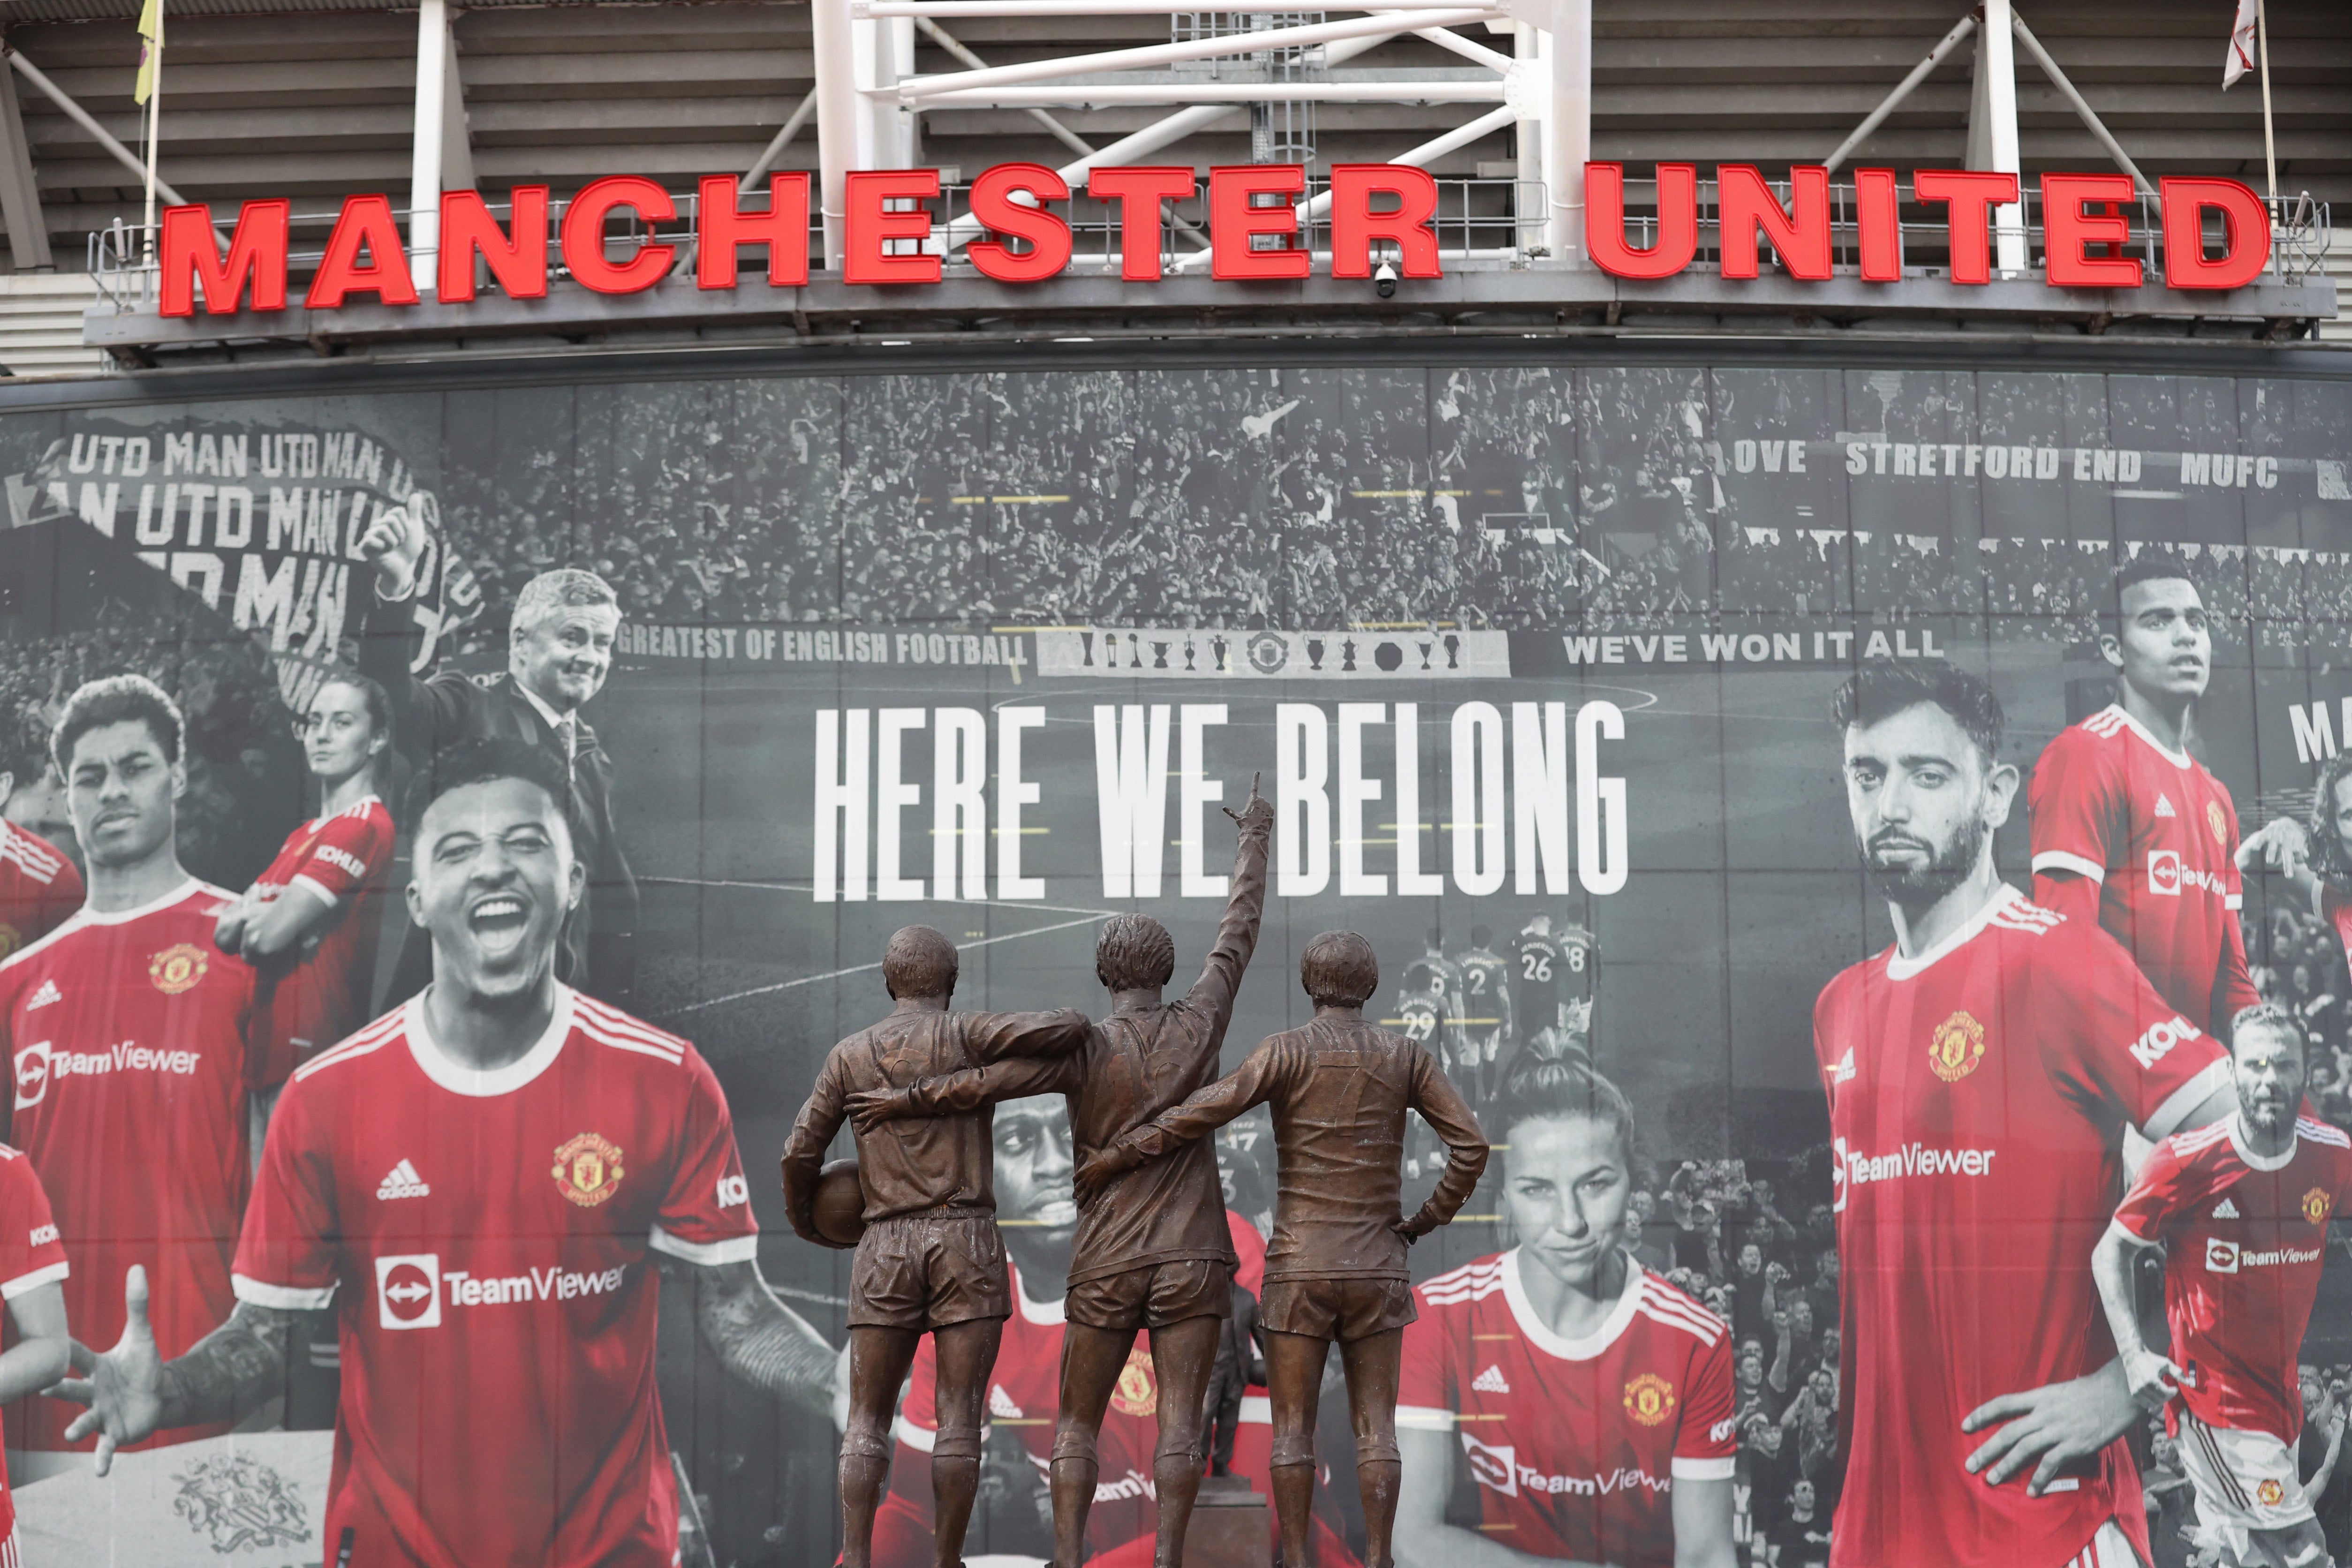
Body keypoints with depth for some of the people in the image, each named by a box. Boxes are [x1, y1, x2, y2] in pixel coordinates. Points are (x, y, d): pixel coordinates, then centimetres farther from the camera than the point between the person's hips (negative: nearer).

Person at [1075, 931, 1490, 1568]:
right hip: (1373, 1269, 2)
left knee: (1292, 1426, 4)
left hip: (1300, 1268, -2)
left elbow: (1206, 1111, -20)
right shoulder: (1407, 1057, 2)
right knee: (1376, 1426, 4)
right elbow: (1472, 1147, -5)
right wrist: (1427, 1221, 8)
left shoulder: (1288, 1050, -7)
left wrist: (1116, 1157, -11)